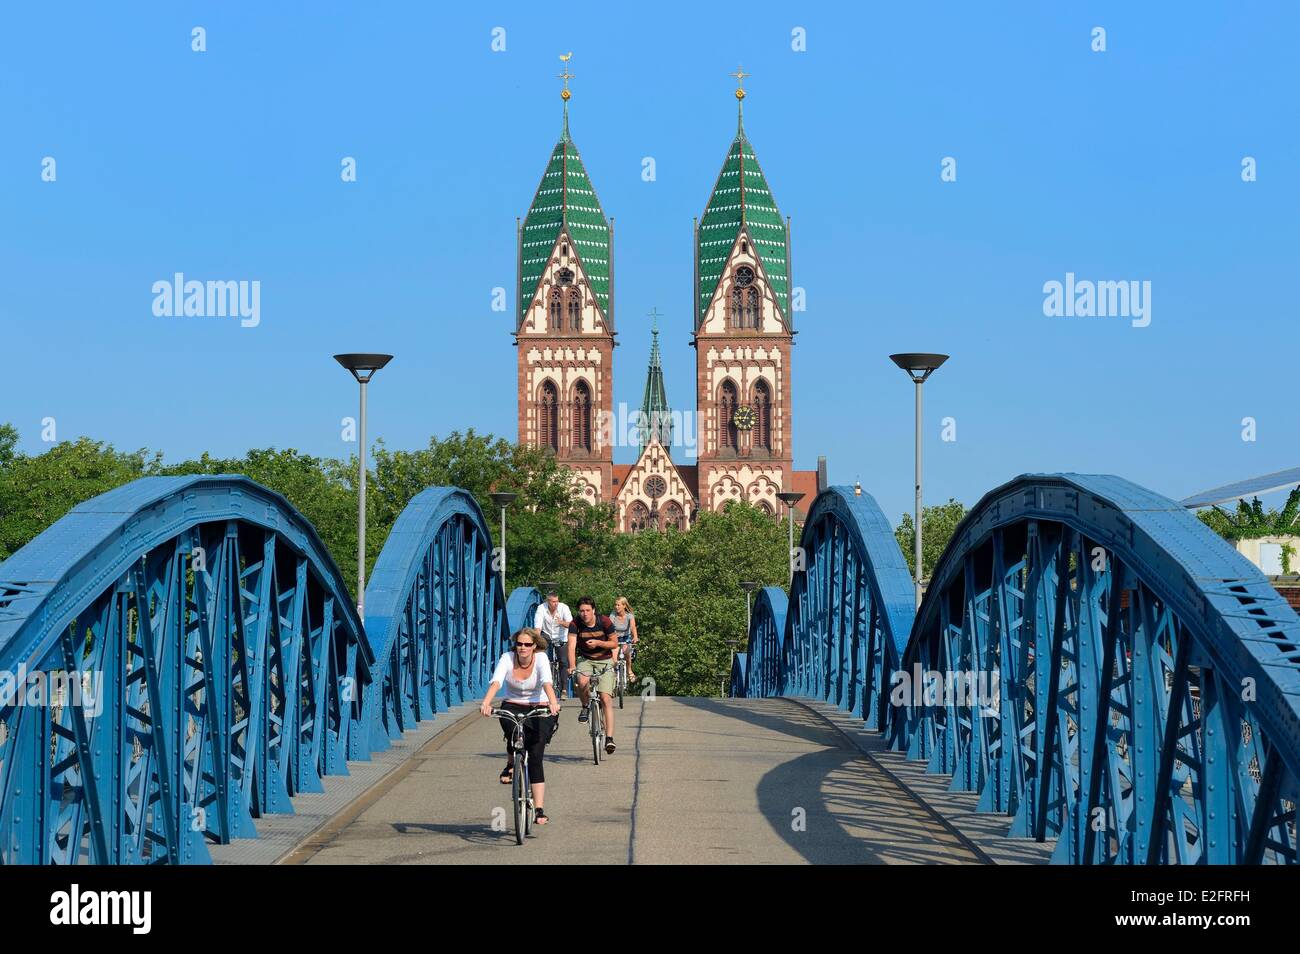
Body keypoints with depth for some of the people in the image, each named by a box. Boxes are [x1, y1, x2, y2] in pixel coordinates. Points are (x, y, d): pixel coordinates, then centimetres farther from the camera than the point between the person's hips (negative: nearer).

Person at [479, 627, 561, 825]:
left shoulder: (541, 658, -15)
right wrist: (486, 703, -46)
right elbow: (496, 682, -28)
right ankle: (510, 764, 1)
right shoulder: (507, 658, -12)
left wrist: (553, 703, -51)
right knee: (515, 736, -34)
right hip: (512, 708, 1)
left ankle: (539, 810, -9)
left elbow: (547, 682, -32)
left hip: (538, 709, -1)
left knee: (536, 758, -12)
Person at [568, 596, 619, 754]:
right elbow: (571, 646, -23)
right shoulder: (575, 624, -13)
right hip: (586, 660, 1)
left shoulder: (604, 622, -14)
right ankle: (585, 707, -1)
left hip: (605, 661, -1)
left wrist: (598, 643, -23)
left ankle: (609, 738, -16)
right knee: (582, 682, -34)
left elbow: (614, 643, -5)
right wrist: (571, 666, -38)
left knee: (606, 698, -13)